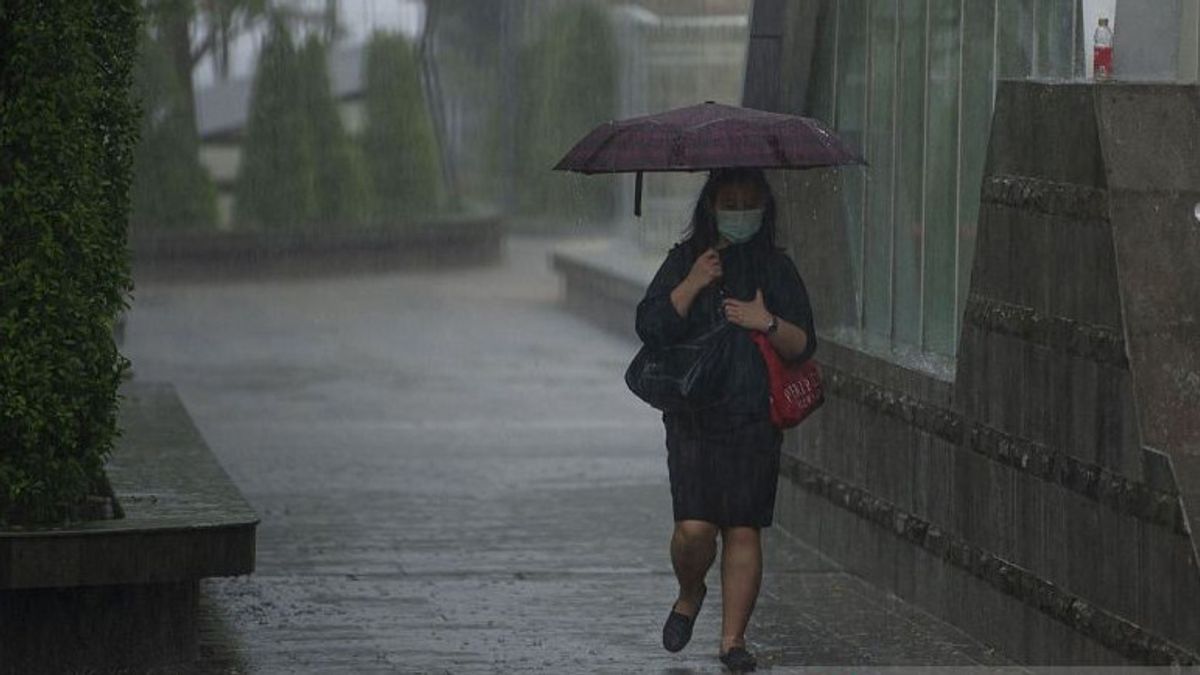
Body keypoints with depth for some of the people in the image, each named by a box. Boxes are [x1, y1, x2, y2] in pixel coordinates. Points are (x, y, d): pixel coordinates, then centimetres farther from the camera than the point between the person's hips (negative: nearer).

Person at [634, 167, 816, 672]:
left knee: (744, 530, -2)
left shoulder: (776, 268, 8)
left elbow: (803, 346, 4)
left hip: (755, 421, 1)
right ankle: (690, 595, 20)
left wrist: (768, 323, -14)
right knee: (694, 527, -11)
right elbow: (650, 327, -4)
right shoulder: (684, 261, 6)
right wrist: (694, 284, -14)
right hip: (694, 417, -1)